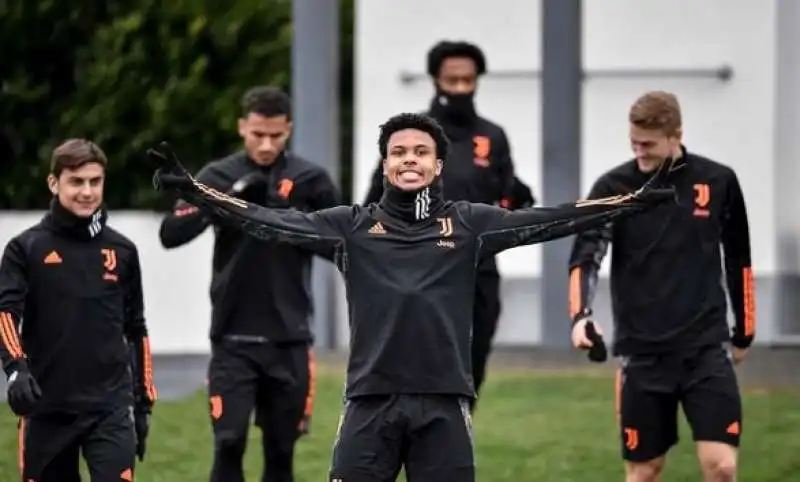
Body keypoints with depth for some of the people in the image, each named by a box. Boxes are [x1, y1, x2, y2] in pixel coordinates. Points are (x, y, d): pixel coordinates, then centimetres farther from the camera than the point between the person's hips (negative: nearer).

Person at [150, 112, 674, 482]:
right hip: (372, 401, 0)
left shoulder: (469, 224, 7)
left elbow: (544, 221, 3)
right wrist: (191, 189, -8)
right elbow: (273, 222, 2)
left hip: (443, 403, 0)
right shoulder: (353, 226, 7)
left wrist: (634, 201, -4)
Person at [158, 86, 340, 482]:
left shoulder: (309, 179, 2)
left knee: (281, 450, 8)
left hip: (289, 338, 1)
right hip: (234, 337, -1)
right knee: (229, 444, -10)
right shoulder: (219, 176, 1)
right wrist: (229, 197, -20)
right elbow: (171, 234, -10)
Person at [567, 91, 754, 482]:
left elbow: (738, 260, 12)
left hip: (706, 347, 0)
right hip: (642, 351, 0)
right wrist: (581, 316, -30)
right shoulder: (613, 187, -4)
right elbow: (585, 258, -12)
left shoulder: (718, 181, 1)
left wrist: (744, 332, 18)